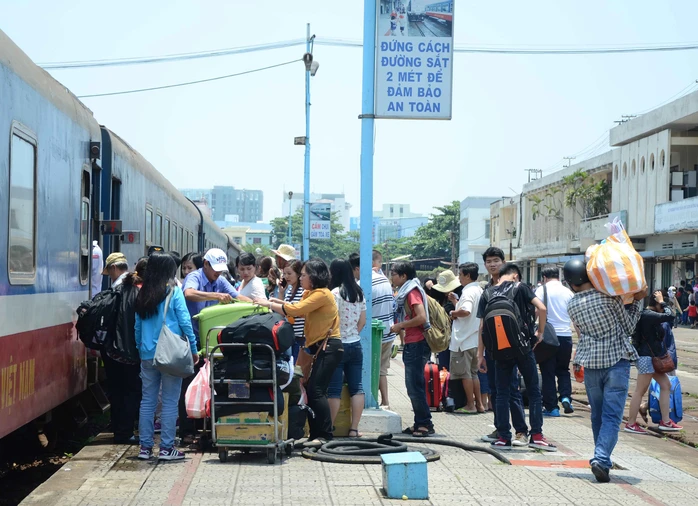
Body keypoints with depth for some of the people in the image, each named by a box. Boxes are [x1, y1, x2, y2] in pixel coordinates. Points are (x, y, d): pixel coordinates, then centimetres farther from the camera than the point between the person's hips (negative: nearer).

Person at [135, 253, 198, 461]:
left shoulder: (142, 295, 8)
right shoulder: (173, 292, -6)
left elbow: (138, 326, 11)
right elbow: (185, 321, -9)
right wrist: (193, 349, -3)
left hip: (148, 355, 5)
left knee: (147, 400, 9)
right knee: (170, 402, 1)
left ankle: (145, 447, 12)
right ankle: (166, 448, 2)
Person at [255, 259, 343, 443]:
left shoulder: (322, 294, -14)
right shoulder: (310, 294, 18)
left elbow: (295, 310, -20)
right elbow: (298, 311, 13)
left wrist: (269, 304, -12)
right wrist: (275, 303, 1)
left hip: (329, 346, -10)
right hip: (316, 346, 10)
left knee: (316, 390, -13)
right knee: (311, 390, 8)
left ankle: (325, 435, -8)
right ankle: (316, 434, 14)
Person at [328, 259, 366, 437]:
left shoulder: (335, 293, -12)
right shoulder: (359, 293, 8)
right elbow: (363, 321, 12)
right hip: (355, 344, 6)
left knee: (334, 389, -2)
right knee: (356, 387, 5)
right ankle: (354, 428, 6)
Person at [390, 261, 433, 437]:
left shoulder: (412, 292, -13)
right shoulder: (406, 292, 17)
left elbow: (422, 318, -23)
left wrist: (400, 325, -15)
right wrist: (400, 327, 10)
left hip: (417, 345, -10)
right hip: (412, 345, 10)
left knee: (415, 387, -7)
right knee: (413, 387, 13)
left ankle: (425, 424, -2)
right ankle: (420, 423, 19)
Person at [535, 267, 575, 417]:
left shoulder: (542, 289, -1)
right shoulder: (568, 292, 9)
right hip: (566, 335, 3)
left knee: (548, 372, 4)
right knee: (563, 370, 19)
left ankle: (551, 407, 5)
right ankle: (565, 397, -2)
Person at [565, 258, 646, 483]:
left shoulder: (572, 305, 1)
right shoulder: (609, 296, -9)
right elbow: (628, 327, 0)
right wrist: (637, 301, 10)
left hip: (591, 364, 3)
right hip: (617, 361, -3)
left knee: (597, 416, 17)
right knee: (612, 416, -5)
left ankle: (602, 459, 25)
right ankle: (601, 458, -21)